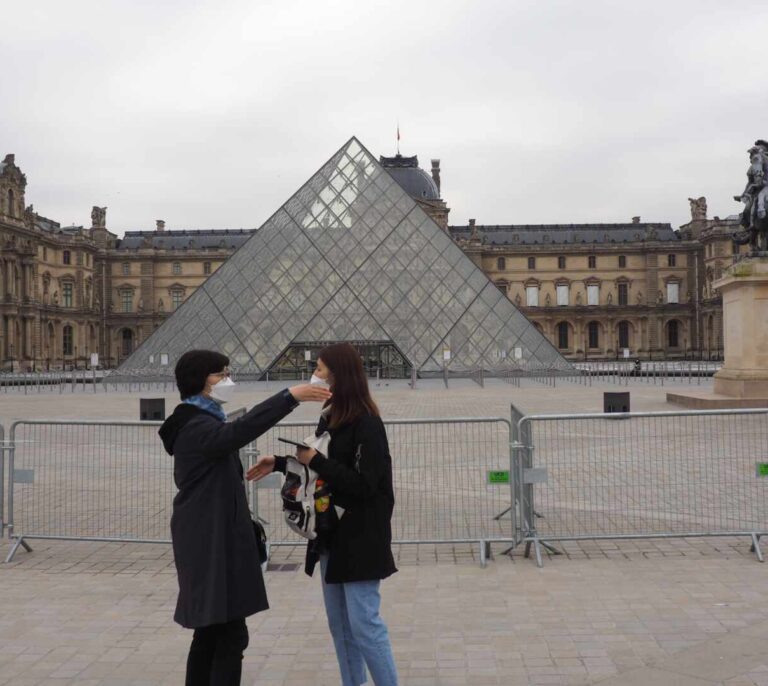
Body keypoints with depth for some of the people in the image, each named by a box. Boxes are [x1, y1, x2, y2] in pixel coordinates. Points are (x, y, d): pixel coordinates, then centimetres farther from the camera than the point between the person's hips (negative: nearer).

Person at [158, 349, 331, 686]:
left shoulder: (202, 424, 18)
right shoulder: (196, 428, -16)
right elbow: (240, 430, -36)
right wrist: (290, 396, -42)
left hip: (211, 540, 10)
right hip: (212, 543, -10)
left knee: (211, 632, 14)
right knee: (230, 633, -10)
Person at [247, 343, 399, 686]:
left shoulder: (366, 424, -16)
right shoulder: (329, 418, 8)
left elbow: (362, 484, -22)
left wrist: (315, 460, -20)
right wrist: (279, 463, 9)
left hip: (360, 538, -8)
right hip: (332, 536, 9)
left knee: (364, 623, -4)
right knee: (340, 625, 15)